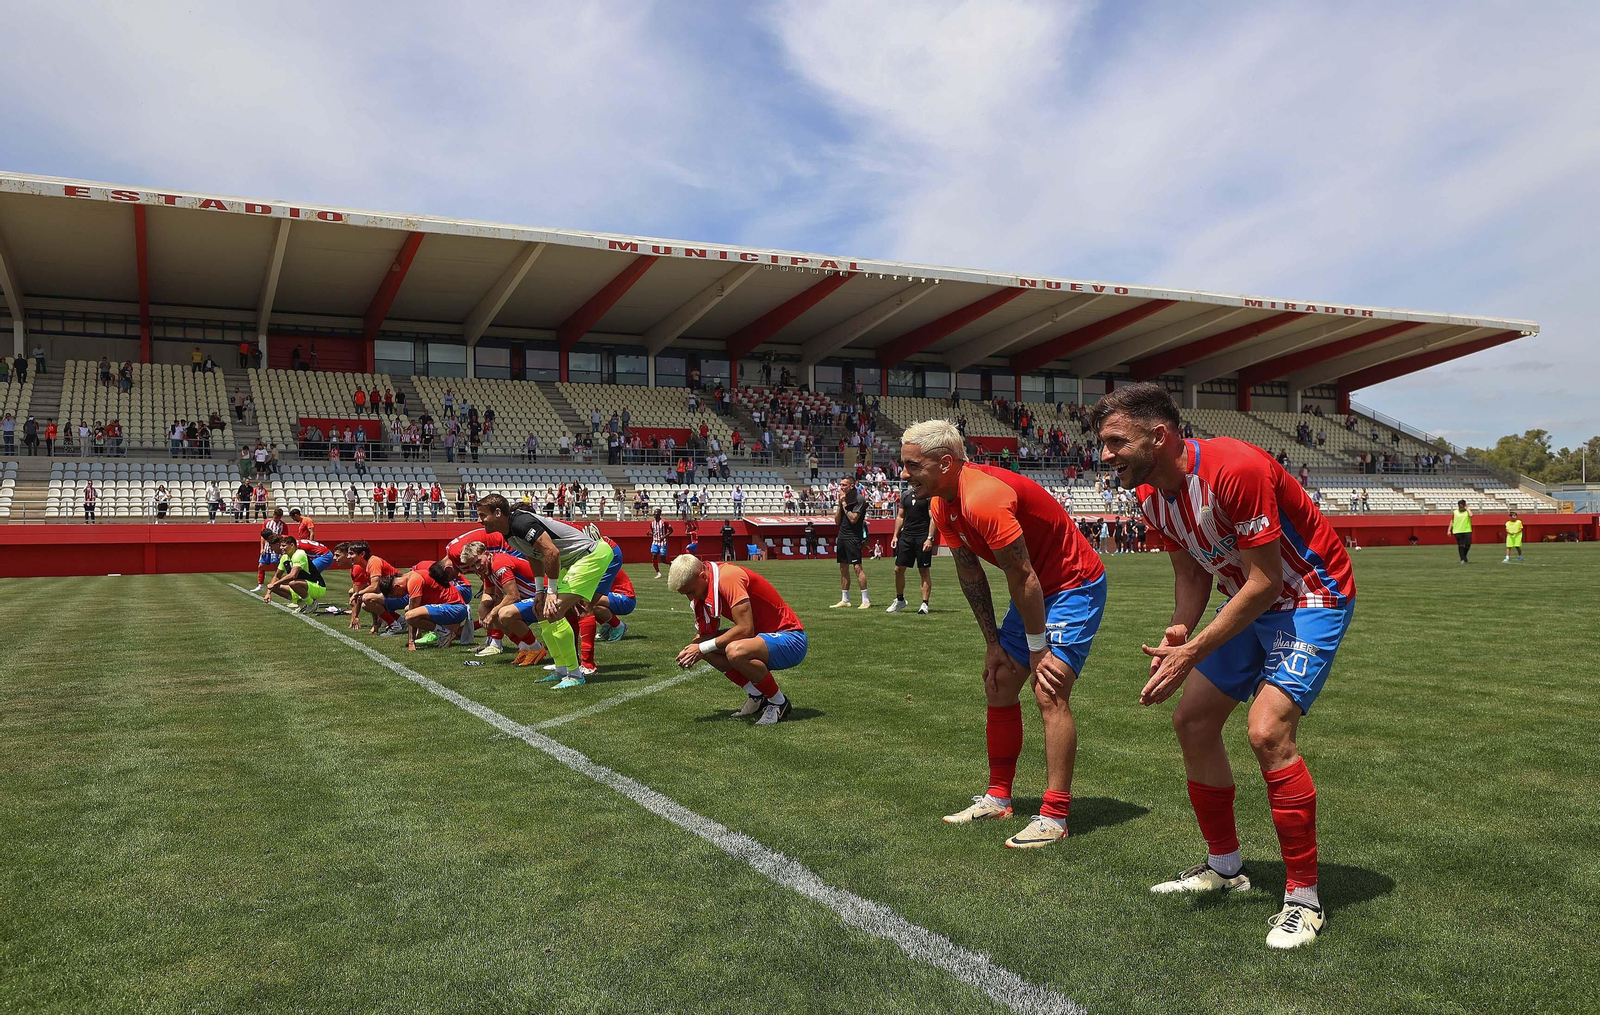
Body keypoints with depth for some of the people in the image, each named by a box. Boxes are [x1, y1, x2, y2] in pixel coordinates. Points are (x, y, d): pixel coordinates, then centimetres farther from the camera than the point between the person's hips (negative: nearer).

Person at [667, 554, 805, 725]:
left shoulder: (728, 578, -24)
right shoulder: (702, 588, 3)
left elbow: (745, 629, -30)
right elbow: (706, 634, 7)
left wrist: (703, 647, -22)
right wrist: (691, 650, -15)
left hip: (791, 639, -10)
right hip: (763, 634, 10)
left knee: (735, 651, -34)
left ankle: (779, 703, -10)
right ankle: (757, 697, 8)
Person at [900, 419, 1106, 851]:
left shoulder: (983, 498, -32)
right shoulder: (942, 504, -2)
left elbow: (1023, 578, -27)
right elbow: (970, 575, 6)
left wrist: (1037, 648, -19)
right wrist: (993, 643, 6)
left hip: (1075, 586, -10)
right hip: (1037, 592, 10)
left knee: (1049, 693, -17)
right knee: (998, 686, 9)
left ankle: (1054, 816, -10)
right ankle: (998, 797, 22)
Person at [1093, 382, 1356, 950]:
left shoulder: (1236, 471, -31)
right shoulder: (1152, 497, -5)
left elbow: (1264, 582, -28)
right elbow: (1191, 574, 6)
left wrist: (1191, 655, -28)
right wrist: (1178, 633, -14)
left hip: (1312, 598, -9)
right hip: (1250, 602, 9)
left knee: (1268, 730, -23)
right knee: (1192, 721, 8)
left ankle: (1304, 899, -6)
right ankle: (1224, 866, 26)